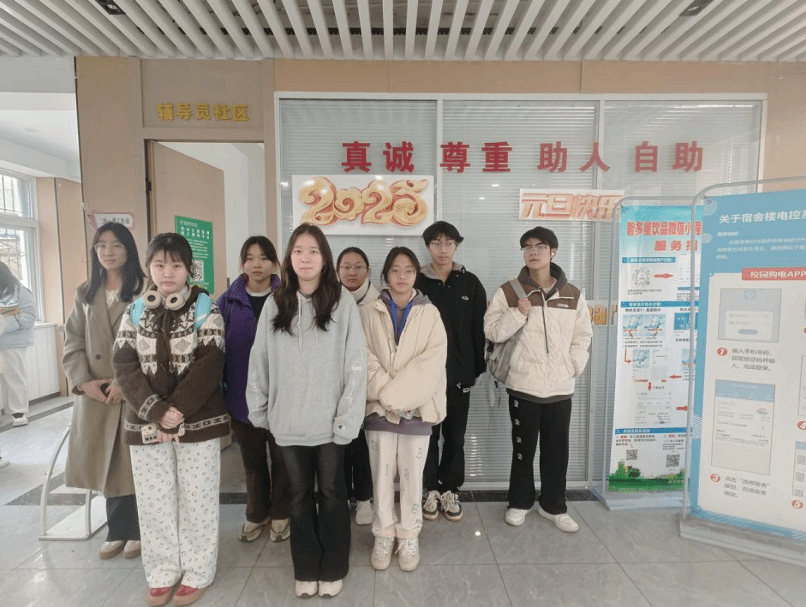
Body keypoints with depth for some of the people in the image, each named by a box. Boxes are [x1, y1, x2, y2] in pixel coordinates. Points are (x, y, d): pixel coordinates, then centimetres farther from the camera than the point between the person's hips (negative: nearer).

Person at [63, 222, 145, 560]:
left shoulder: (144, 291, -5)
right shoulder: (85, 294, 11)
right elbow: (72, 342, 8)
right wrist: (83, 381, -6)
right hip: (96, 395, 4)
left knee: (134, 463, 5)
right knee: (107, 463, 11)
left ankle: (136, 531, 23)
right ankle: (118, 531, 28)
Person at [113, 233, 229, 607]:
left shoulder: (205, 309, -4)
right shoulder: (135, 312, 6)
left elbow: (209, 365, -12)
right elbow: (124, 367, -1)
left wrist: (175, 411, -18)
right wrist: (156, 411, -14)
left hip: (198, 421, -3)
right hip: (146, 423, 3)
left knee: (196, 499, 7)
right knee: (154, 500, 13)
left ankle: (197, 572, 26)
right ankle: (162, 572, 32)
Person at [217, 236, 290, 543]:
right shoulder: (228, 301, 1)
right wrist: (221, 392, -1)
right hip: (243, 398, 2)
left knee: (281, 458, 12)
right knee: (252, 460, 18)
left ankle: (280, 514, 34)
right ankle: (256, 514, 39)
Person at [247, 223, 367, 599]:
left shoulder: (343, 302, -8)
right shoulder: (275, 304, 1)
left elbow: (356, 364, -10)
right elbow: (260, 362, 5)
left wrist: (348, 419, -12)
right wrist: (259, 411, 6)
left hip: (329, 423, -2)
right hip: (288, 423, 3)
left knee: (331, 494, 14)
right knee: (299, 496, 17)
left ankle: (332, 569, 34)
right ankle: (305, 569, 36)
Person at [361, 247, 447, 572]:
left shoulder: (430, 314, 1)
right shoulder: (370, 314, 3)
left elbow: (430, 363, -8)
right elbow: (366, 360, -3)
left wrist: (398, 396, -14)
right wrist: (386, 396, -13)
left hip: (416, 408, 0)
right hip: (379, 407, 1)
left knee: (412, 475, 8)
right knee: (382, 474, 9)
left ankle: (409, 537, 27)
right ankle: (383, 535, 28)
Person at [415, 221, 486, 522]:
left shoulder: (470, 283, 4)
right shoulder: (417, 283, 0)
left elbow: (478, 329, 4)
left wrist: (478, 367, 0)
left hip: (459, 373, 1)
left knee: (455, 436, 11)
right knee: (429, 435, 9)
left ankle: (450, 490, 27)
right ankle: (431, 489, 25)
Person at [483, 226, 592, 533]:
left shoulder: (573, 294, 5)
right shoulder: (509, 292, -2)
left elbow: (582, 336, 11)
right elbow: (493, 331, -5)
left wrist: (573, 365, -2)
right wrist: (518, 313, -19)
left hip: (561, 387, 2)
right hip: (523, 385, -2)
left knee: (557, 450, 13)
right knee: (523, 448, 11)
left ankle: (553, 505, 32)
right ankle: (520, 502, 31)